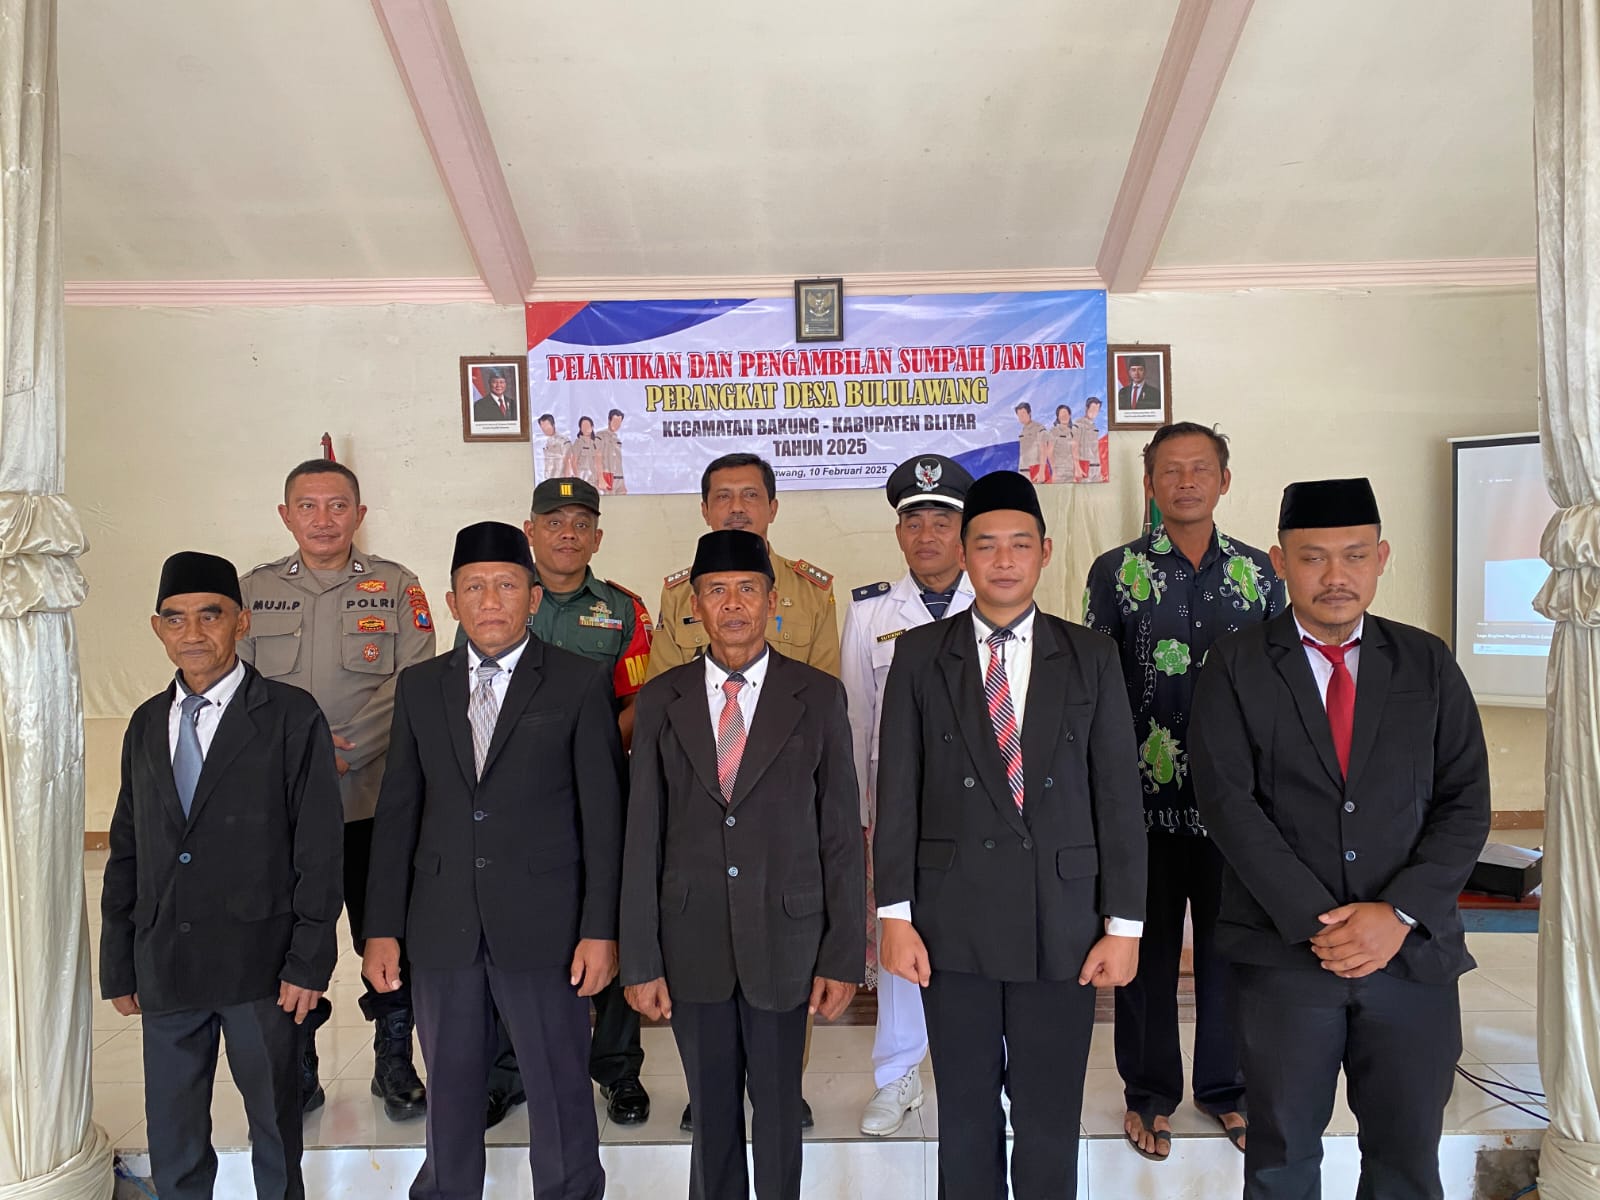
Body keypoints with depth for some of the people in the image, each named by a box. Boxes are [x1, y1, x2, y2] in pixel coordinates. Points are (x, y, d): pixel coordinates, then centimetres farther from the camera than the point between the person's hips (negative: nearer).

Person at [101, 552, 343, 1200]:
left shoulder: (292, 717, -8)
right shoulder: (146, 725, 8)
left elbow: (318, 849, -10)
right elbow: (126, 850, 12)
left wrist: (309, 962, -12)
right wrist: (119, 964, 11)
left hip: (260, 968, -4)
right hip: (163, 968, 4)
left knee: (274, 1121, 13)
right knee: (171, 1136, 16)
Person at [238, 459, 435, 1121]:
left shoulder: (396, 586, 3)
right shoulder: (253, 590, 10)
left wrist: (341, 750, -13)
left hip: (376, 798, -1)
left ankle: (395, 1064, 24)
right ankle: (297, 1072, 28)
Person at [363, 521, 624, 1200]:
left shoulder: (579, 684, -2)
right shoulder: (418, 688, 8)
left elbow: (603, 814, -4)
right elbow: (397, 813, 8)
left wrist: (600, 929, -8)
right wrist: (382, 928, 4)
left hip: (544, 929, -3)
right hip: (441, 929, 3)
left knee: (560, 1090, 8)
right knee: (450, 1091, 16)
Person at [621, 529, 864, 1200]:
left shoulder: (818, 698, -2)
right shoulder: (661, 700, 1)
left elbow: (841, 835, -2)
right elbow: (643, 837, 1)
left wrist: (843, 955, -4)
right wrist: (640, 960, 0)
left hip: (784, 940, -1)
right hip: (692, 944, 1)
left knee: (779, 1109, 12)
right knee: (711, 1112, 14)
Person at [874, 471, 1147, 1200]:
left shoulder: (1090, 656, 3)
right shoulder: (920, 654, 1)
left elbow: (1117, 794, 2)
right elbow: (897, 791, 0)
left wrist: (1124, 923, -1)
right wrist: (895, 914, -4)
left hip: (1062, 921, 0)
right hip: (953, 919, 0)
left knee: (1050, 1119, 11)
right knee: (966, 1113, 13)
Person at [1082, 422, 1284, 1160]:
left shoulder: (1258, 571, 5)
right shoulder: (1116, 571, -2)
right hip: (1145, 794, -2)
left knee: (1231, 940, 13)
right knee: (1149, 942, 10)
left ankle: (1225, 1086, 33)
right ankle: (1149, 1091, 29)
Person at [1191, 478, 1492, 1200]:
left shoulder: (1427, 663, 6)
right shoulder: (1235, 666, -1)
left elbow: (1466, 802, 1)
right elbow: (1226, 800, -9)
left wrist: (1401, 912, -11)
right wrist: (1315, 920, -15)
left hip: (1414, 950, 2)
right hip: (1283, 951, -2)